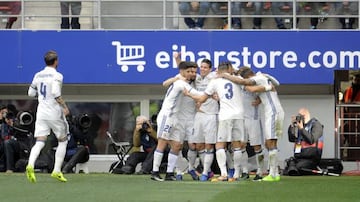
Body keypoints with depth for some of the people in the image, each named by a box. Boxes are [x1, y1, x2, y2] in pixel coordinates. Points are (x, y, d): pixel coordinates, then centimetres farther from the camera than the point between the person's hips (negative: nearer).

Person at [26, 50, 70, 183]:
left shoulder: (38, 75, 8)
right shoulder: (57, 76, -11)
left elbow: (31, 93, 15)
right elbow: (56, 93, -24)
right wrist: (64, 106, -15)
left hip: (41, 112, 5)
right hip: (55, 113, -5)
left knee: (40, 142, -1)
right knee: (62, 141, 12)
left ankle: (30, 165, -27)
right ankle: (57, 171, 6)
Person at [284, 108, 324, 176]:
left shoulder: (316, 124, 0)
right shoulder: (299, 126, 20)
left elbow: (312, 140, -13)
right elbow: (291, 139, 13)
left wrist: (301, 129, -12)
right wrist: (292, 126, 4)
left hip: (310, 159, -5)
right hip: (298, 158, 5)